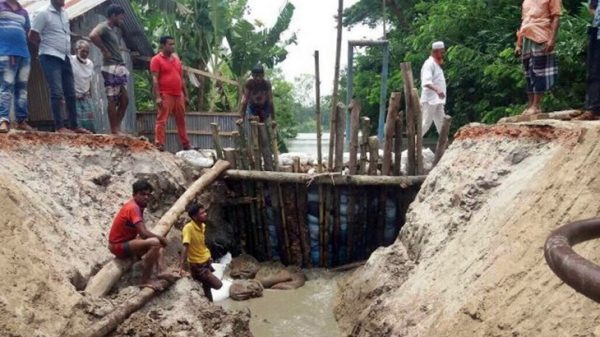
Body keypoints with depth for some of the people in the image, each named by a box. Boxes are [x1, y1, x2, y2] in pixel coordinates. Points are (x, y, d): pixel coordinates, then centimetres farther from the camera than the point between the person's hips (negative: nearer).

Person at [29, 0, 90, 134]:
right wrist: (45, 47, 4)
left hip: (65, 57, 7)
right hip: (50, 58, -7)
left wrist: (67, 49, 13)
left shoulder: (64, 13, 13)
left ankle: (74, 125, 14)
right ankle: (59, 126, -10)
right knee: (57, 92, -12)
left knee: (70, 93, 8)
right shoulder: (44, 14, -7)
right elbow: (32, 36, -7)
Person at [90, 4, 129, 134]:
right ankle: (114, 130, -2)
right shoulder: (103, 26, -7)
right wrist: (104, 50, -17)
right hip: (111, 68, -9)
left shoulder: (116, 30, 20)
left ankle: (117, 127, 14)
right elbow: (93, 36, -28)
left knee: (125, 100, 7)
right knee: (113, 100, -6)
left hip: (120, 67, 9)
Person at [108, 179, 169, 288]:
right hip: (119, 246, -10)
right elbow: (144, 233, -31)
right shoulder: (133, 207, -22)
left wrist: (159, 238, -5)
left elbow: (142, 232, 9)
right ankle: (145, 280, -18)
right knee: (155, 243, -28)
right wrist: (161, 238, -15)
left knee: (159, 241, 16)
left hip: (125, 242, 10)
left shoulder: (137, 205, 7)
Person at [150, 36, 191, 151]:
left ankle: (186, 144, 19)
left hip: (178, 95, 7)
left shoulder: (176, 59, 16)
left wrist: (185, 94, 16)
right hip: (165, 95, -6)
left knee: (181, 120, 11)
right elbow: (155, 79, -10)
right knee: (162, 120, -5)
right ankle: (159, 145, -4)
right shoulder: (156, 59, -3)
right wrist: (157, 97, -17)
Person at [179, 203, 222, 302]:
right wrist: (181, 267, -36)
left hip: (206, 261, 7)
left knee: (207, 286, 19)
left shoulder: (202, 225, -2)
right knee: (218, 284, -8)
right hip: (197, 265, -7)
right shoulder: (188, 228, -25)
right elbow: (185, 248, -32)